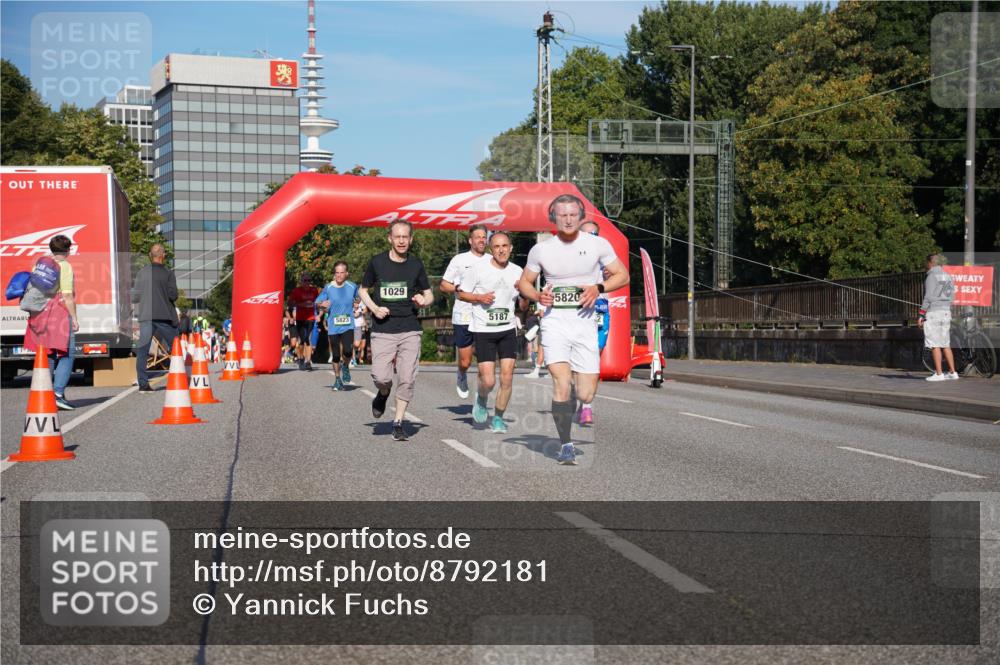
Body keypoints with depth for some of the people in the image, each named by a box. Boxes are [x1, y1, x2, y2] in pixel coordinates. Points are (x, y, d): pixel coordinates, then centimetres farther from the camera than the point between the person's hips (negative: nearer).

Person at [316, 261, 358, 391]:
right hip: (333, 327, 1)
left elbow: (358, 297, 22)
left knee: (347, 351, -21)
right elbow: (317, 303, 0)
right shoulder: (328, 288, -2)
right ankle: (338, 379, 25)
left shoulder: (352, 287, 1)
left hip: (348, 325, 0)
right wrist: (322, 304, -20)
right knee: (335, 355, 6)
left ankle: (345, 366, 12)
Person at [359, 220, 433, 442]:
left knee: (407, 378, -5)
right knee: (381, 377, -11)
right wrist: (374, 308, -5)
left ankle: (398, 422, 9)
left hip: (410, 330, 1)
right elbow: (363, 290, 13)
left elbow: (429, 294, 15)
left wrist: (423, 301, -9)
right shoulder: (377, 262, 2)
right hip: (382, 330, -1)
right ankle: (383, 393, 25)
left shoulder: (416, 264, 6)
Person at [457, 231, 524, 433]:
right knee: (488, 381, -9)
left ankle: (498, 417, 16)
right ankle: (481, 399, 26)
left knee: (507, 377, -4)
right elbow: (461, 293, 3)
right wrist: (480, 298, -14)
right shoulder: (478, 269, -6)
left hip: (508, 330, 3)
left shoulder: (517, 272, 4)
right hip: (483, 330, -3)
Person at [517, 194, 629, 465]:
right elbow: (524, 282, 13)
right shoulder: (541, 249, 2)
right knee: (561, 384, -18)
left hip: (585, 320, 1)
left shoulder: (597, 244, 1)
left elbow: (622, 275, 8)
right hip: (554, 319, -1)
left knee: (587, 395, 0)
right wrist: (538, 296, -9)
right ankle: (566, 445, -3)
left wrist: (598, 288, -10)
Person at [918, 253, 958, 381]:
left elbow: (928, 297, -14)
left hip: (933, 312, -8)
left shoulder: (932, 276, -9)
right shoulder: (948, 277, 15)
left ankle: (938, 374, -7)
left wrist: (921, 315, -12)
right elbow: (951, 297, 15)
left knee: (935, 345, -5)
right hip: (946, 312, 8)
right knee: (946, 344, 11)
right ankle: (952, 372, 11)